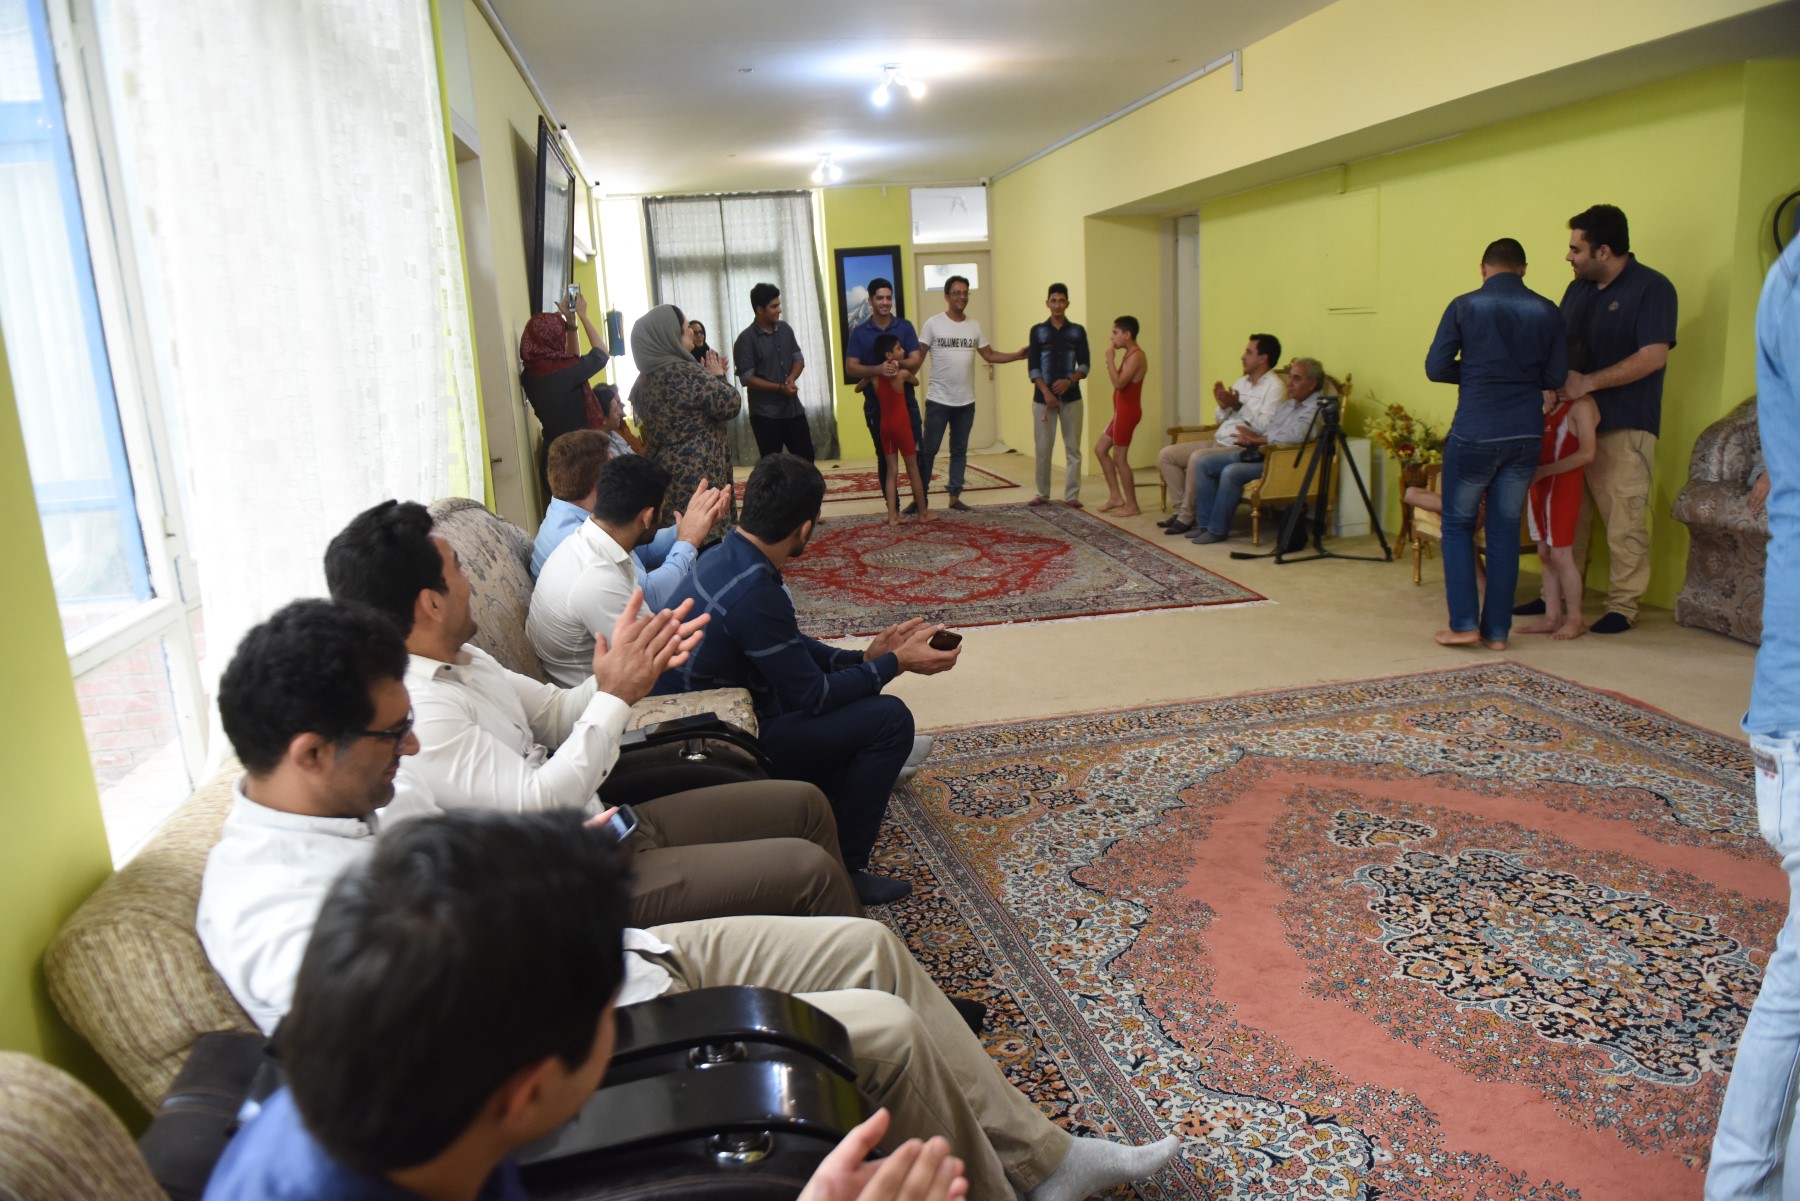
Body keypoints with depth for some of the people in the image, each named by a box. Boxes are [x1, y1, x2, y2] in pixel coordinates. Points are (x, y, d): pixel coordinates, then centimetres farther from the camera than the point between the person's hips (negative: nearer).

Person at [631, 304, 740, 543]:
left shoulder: (644, 380, 11)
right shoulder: (684, 372, -15)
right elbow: (731, 404, -13)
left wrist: (710, 377, 21)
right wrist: (719, 377, 4)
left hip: (662, 472, 9)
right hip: (697, 474, -9)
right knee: (708, 538, -3)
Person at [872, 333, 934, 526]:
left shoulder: (875, 376, 0)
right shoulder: (903, 374, -11)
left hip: (885, 427, 4)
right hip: (902, 425, -4)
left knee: (891, 470, 7)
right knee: (913, 469, 6)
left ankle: (892, 515, 2)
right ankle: (923, 512, 15)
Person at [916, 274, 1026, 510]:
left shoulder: (974, 325, 8)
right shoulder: (933, 323, -5)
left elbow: (989, 355, 12)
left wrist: (1017, 355, 2)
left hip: (966, 401, 4)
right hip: (938, 400, -4)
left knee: (959, 450, 10)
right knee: (928, 449, -1)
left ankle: (954, 496, 18)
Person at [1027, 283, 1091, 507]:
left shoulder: (1077, 331, 6)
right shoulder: (1038, 331, 4)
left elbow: (1084, 366, 3)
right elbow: (1033, 368, -1)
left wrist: (1069, 381, -16)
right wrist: (1046, 392, -13)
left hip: (1071, 397, 1)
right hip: (1043, 397, -1)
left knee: (1073, 448, 1)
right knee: (1043, 448, 2)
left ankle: (1072, 495, 7)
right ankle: (1043, 494, 13)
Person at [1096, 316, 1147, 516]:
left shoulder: (1136, 355, -17)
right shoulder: (1130, 354, 14)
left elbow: (1119, 383, -25)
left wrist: (1110, 358, -20)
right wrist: (1111, 360, 8)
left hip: (1127, 412, -11)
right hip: (1122, 411, 11)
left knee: (1120, 458, -4)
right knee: (1100, 449, 15)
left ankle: (1132, 506, 4)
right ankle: (1116, 497, 20)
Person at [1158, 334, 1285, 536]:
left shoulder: (1274, 387, -7)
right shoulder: (1242, 381, 18)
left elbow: (1266, 426, -21)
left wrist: (1238, 406, -20)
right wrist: (1223, 406, -2)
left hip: (1241, 447, -9)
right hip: (1217, 441, 9)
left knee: (1197, 458, -34)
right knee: (1166, 454, -3)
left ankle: (1187, 517, -20)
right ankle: (1181, 509, -1)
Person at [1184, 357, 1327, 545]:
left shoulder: (1316, 408, -9)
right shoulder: (1290, 404, 21)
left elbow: (1295, 436, -27)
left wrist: (1258, 438, -16)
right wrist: (1249, 437, -3)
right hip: (1257, 453, 10)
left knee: (1231, 472, -32)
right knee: (1203, 463, -3)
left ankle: (1218, 530, -17)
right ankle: (1205, 523, -2)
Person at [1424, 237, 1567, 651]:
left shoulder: (1465, 306, -4)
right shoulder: (1546, 312, 4)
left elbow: (1435, 368, -6)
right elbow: (1556, 377, 5)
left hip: (1475, 433, -3)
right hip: (1526, 435, 3)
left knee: (1458, 525, 10)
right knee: (1505, 531, 10)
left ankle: (1464, 623, 3)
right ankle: (1497, 630, 12)